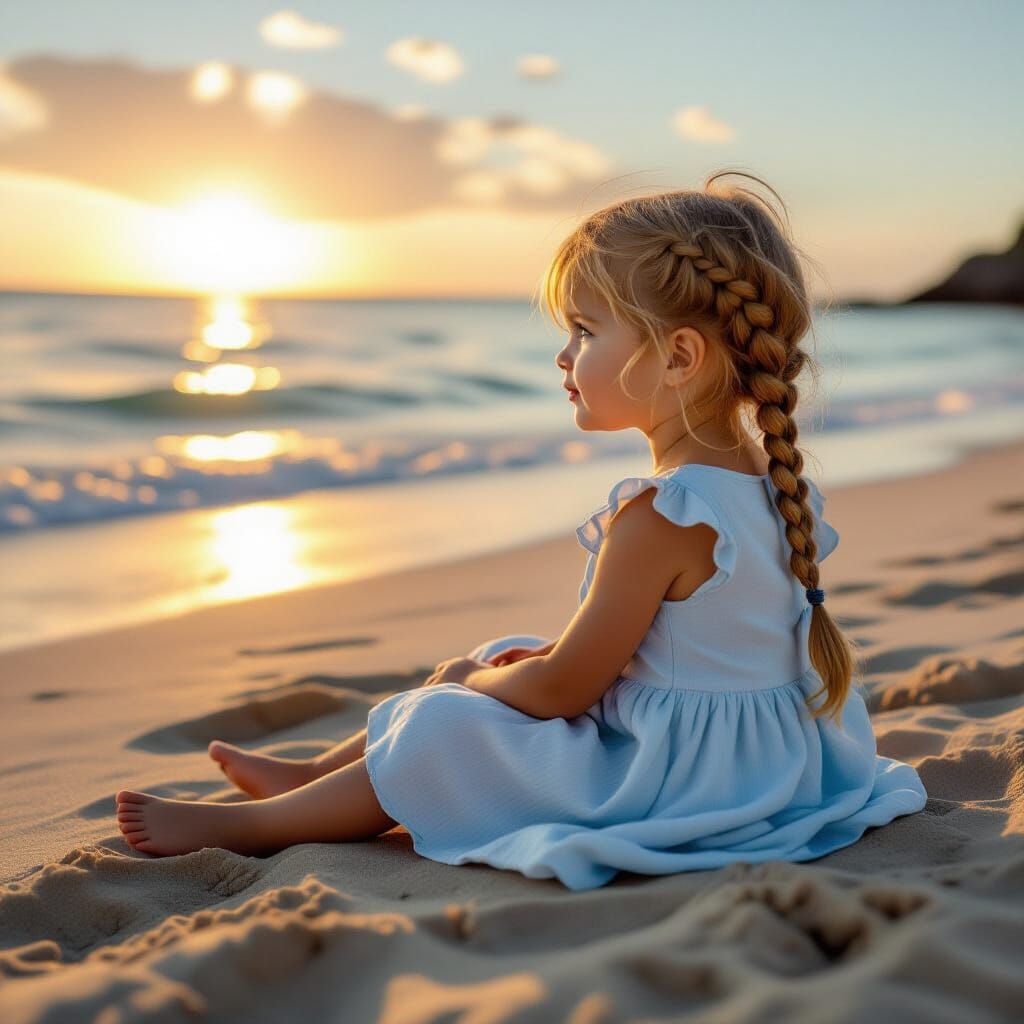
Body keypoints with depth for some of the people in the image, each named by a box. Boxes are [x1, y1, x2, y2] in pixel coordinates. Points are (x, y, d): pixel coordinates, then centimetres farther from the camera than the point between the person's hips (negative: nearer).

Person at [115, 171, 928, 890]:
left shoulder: (661, 516, -28)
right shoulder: (764, 482, 2)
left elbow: (562, 689, -21)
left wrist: (472, 682, -1)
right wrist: (535, 658, 9)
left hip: (671, 782, -9)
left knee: (441, 731, -4)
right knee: (499, 664, 18)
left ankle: (243, 825, 12)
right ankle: (317, 775, 29)